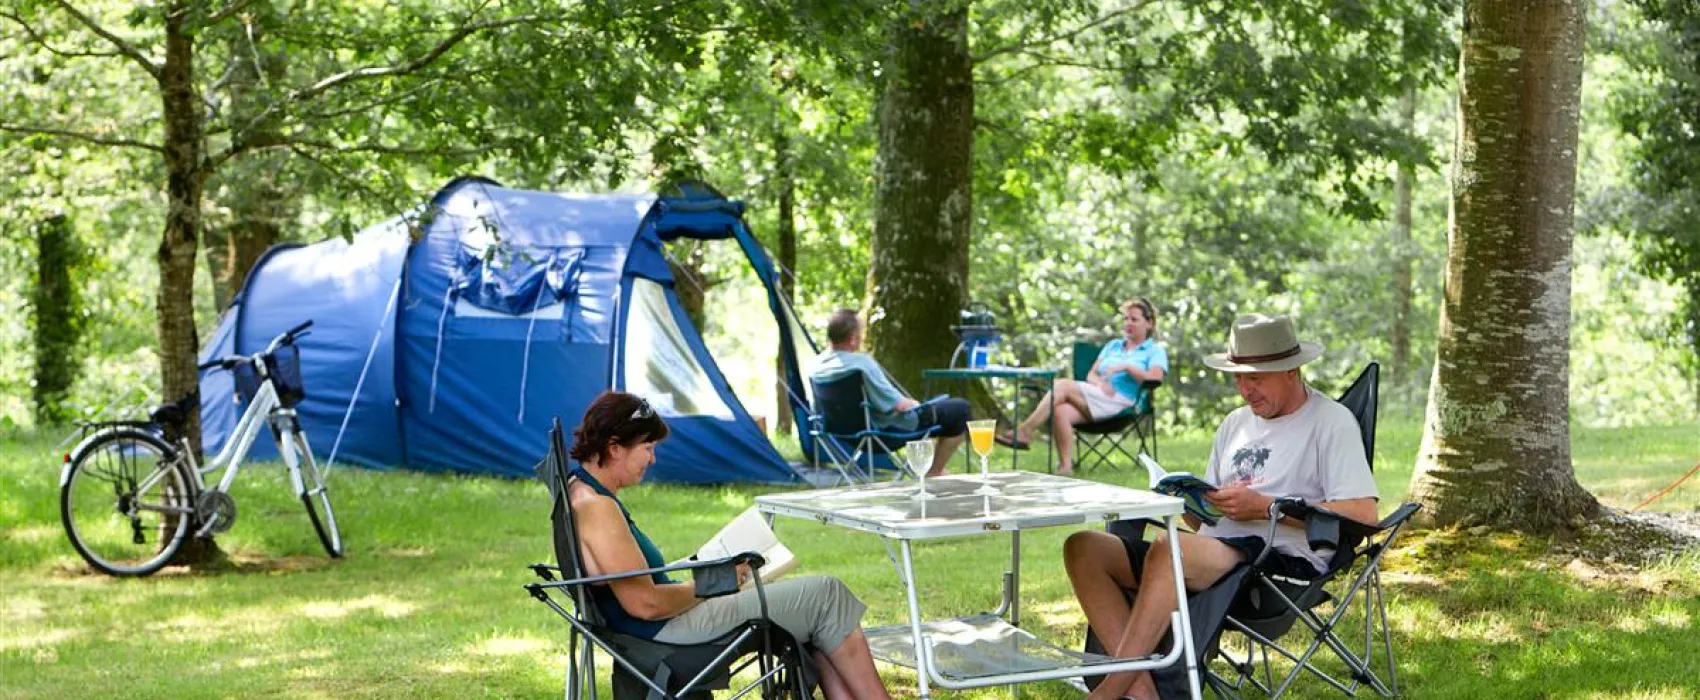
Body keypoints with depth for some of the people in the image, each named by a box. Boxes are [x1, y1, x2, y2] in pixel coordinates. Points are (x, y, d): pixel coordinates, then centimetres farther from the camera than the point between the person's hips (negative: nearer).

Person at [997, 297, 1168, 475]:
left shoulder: (1155, 351, 13)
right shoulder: (1113, 346, 29)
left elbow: (1155, 378, -7)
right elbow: (1091, 375, 18)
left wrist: (1126, 367, -15)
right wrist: (1100, 382, -5)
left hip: (1121, 403, -5)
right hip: (1094, 400, 5)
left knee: (1062, 386, -26)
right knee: (1060, 412, -31)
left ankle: (1024, 432, -27)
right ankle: (1065, 467, -34)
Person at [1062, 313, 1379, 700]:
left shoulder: (1331, 421, 1)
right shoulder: (1236, 423, 25)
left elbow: (1362, 515, -13)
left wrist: (1264, 507, -12)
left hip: (1287, 560, -8)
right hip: (1214, 554, 8)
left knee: (1166, 549, -36)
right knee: (1083, 549, -9)